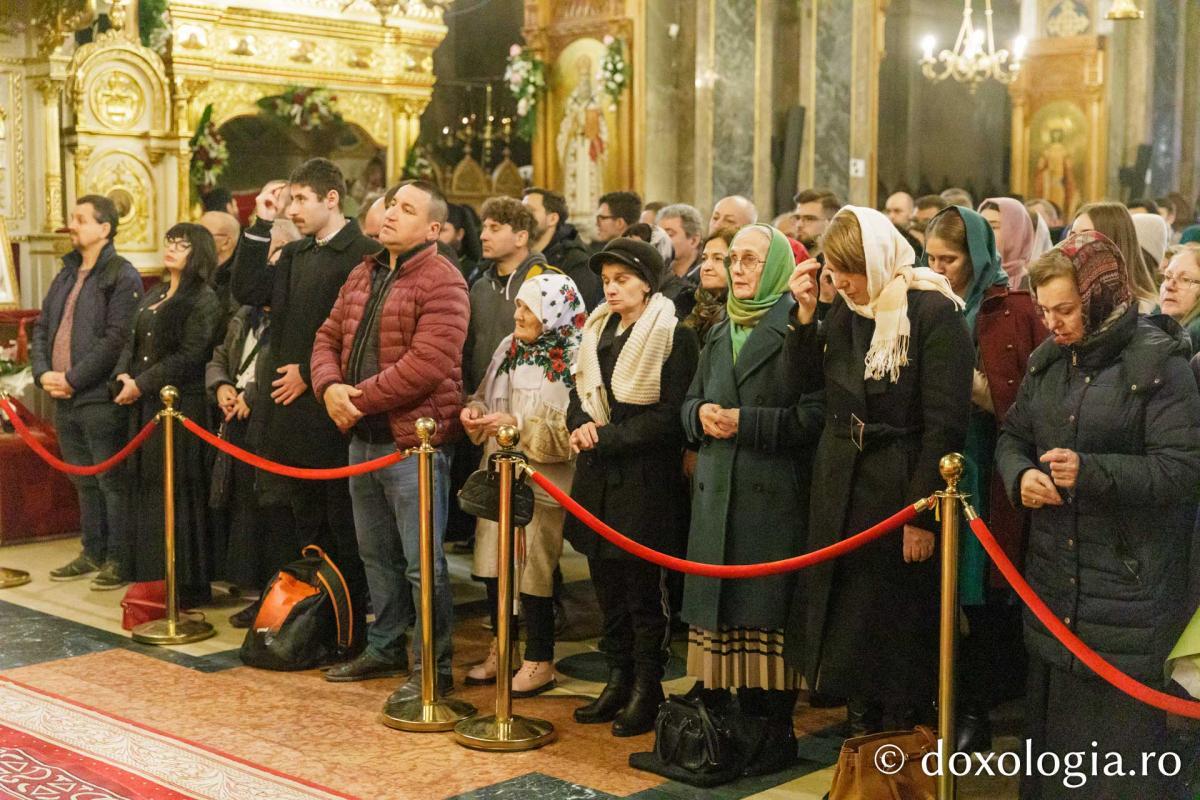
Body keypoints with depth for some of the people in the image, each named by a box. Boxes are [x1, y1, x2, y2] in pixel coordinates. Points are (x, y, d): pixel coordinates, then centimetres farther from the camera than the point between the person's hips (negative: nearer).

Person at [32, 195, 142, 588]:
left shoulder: (122, 277, -9)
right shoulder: (66, 276, 17)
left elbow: (117, 339, -18)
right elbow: (41, 329, 17)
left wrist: (73, 378, -17)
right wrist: (43, 372, 0)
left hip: (100, 399, -8)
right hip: (64, 398, 8)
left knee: (111, 481, -2)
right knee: (84, 481, 16)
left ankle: (118, 559, 6)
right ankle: (93, 553, 26)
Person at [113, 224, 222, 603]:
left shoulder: (204, 299, -7)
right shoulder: (153, 296, 19)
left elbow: (189, 355, -15)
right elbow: (133, 341, 16)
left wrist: (142, 384, -15)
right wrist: (123, 376, -4)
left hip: (180, 404, -8)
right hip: (143, 405, 8)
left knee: (176, 490, -5)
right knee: (145, 486, 9)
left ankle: (187, 582, 3)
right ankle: (152, 574, 18)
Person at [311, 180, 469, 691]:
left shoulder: (442, 283, -13)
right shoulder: (363, 275, 14)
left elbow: (426, 365, -22)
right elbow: (328, 337, 14)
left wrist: (359, 398, -18)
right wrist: (330, 387, -7)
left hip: (413, 440, -8)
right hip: (363, 438, 8)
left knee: (422, 564, -3)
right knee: (377, 556, 19)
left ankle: (434, 665, 9)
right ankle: (385, 648, 33)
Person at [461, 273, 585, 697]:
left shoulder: (574, 363, -14)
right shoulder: (509, 348, 7)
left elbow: (571, 435, -18)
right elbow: (486, 395, 19)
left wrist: (518, 426, -21)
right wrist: (475, 410, -3)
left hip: (540, 485, -7)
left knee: (533, 574, 1)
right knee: (493, 566, 12)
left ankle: (540, 662, 16)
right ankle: (500, 651, 28)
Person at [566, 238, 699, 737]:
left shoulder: (673, 337, -9)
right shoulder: (597, 332, 13)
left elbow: (668, 416, -14)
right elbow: (580, 395, 18)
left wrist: (606, 436, -16)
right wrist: (580, 425, -4)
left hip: (646, 481, -7)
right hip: (598, 477, 7)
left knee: (644, 591, 1)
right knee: (608, 586, 12)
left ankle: (647, 691, 12)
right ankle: (618, 681, 23)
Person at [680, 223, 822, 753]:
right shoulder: (720, 333, 18)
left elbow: (814, 414, -14)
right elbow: (690, 400, 22)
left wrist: (745, 422, -17)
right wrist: (701, 413, -1)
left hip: (775, 496, -7)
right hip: (718, 492, 7)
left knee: (770, 608, -4)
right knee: (730, 606, 8)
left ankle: (778, 728, 6)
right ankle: (748, 719, 18)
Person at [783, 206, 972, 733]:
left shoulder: (934, 313, -16)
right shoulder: (844, 311, 6)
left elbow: (945, 423, -18)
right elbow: (808, 380, 9)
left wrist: (923, 515, -19)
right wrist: (805, 314, -4)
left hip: (901, 489, -7)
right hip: (842, 488, 7)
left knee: (898, 626, 6)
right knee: (848, 616, 15)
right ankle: (861, 734, 31)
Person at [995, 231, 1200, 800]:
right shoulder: (1049, 360, 10)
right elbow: (1013, 436, 17)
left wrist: (1090, 472, -27)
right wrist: (1020, 475, -6)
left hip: (1129, 580, -6)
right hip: (1053, 570, 6)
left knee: (1123, 720, -1)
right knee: (1052, 712, 15)